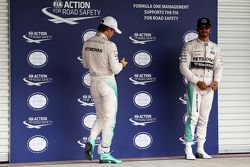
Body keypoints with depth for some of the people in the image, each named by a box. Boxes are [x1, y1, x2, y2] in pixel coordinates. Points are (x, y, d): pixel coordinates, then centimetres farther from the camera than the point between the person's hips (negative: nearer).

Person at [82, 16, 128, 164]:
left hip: (94, 82, 6)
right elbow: (115, 69, -17)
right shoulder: (109, 45, -17)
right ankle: (104, 154, 6)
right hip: (107, 83, -6)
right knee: (109, 119, 3)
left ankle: (91, 141, -3)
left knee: (101, 117, 20)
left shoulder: (87, 44, 3)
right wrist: (122, 64, 3)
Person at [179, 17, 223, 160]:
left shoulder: (215, 47, 15)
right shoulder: (190, 46, 0)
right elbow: (183, 67, -6)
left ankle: (200, 149, 11)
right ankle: (188, 150, -8)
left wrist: (216, 81, -5)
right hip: (194, 84, -5)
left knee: (204, 118, 6)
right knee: (193, 116, -11)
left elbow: (218, 67, 14)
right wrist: (197, 81, -13)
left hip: (209, 86, 5)